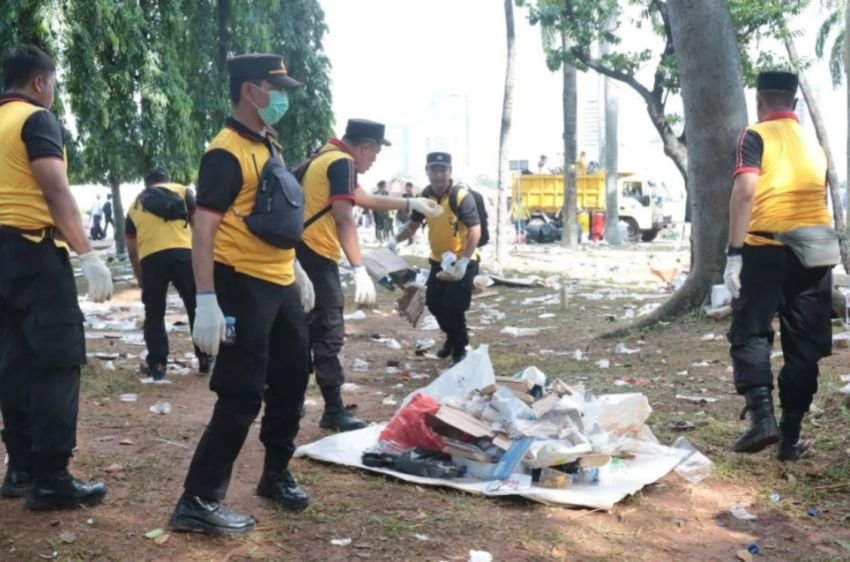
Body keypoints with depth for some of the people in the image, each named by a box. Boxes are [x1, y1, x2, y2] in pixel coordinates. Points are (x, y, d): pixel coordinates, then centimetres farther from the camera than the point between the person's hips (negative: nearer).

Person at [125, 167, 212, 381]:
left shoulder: (135, 206, 26)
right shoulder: (181, 191, 20)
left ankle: (157, 364, 10)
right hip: (182, 253, -1)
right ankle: (205, 359, 17)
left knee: (154, 313, 16)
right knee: (197, 307, 13)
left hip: (150, 259, 1)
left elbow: (132, 252, 26)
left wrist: (141, 280, 35)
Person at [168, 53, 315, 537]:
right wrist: (207, 300, -27)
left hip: (280, 285, 9)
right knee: (242, 396, -7)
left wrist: (297, 270, 23)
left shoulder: (269, 145, 13)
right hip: (243, 287, -9)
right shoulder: (226, 153, -16)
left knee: (290, 382, 17)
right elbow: (204, 228, -21)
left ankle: (277, 475, 33)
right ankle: (199, 501, 3)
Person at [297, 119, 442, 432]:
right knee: (329, 335, -6)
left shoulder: (326, 158, 20)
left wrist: (412, 204, 34)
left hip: (303, 254, 10)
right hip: (316, 256, -10)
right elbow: (344, 220, -21)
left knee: (309, 332, 16)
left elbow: (367, 200, 30)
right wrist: (360, 271, -26)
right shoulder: (342, 162, -11)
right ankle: (335, 412, -1)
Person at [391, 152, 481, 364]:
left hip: (462, 261, -7)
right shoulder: (426, 195, -3)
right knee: (434, 302, 12)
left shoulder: (461, 196, -22)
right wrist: (396, 240, -6)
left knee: (453, 306, -10)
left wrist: (464, 261, -36)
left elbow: (475, 229, -26)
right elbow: (413, 224, 10)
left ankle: (460, 348, 11)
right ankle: (451, 337, 38)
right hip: (438, 260, 7)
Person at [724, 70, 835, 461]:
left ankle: (762, 416, -15)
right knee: (804, 345, 7)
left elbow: (745, 191, -14)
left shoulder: (755, 137, -1)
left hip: (767, 247, -5)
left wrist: (734, 253, -16)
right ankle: (791, 437, 10)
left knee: (750, 332, 3)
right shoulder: (813, 143, 18)